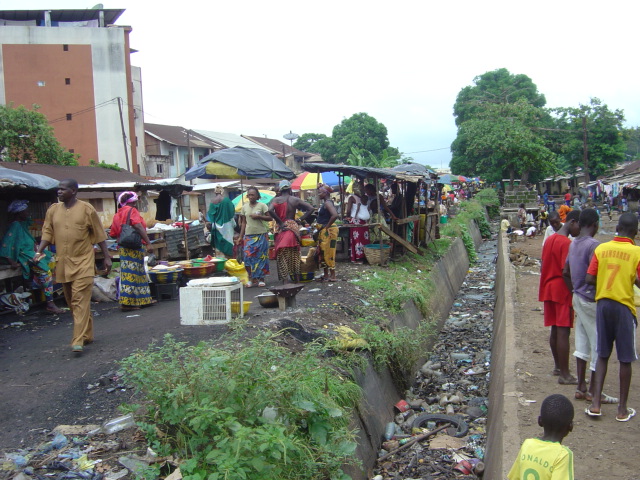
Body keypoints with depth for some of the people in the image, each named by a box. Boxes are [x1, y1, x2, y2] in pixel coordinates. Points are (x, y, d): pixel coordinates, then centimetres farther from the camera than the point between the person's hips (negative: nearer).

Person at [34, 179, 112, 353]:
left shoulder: (86, 209, -5)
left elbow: (99, 235, -1)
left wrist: (107, 257, -1)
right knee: (71, 301, 12)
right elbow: (47, 232, 9)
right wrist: (40, 251, -7)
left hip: (83, 262, -5)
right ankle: (87, 335, 26)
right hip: (63, 263, 6)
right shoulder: (53, 210, 8)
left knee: (80, 301, -11)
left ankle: (78, 341, -12)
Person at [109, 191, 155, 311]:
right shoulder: (132, 211, -5)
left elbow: (113, 234, 16)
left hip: (124, 248, 8)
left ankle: (144, 300, 23)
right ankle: (126, 303, -6)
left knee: (140, 273, 15)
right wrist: (148, 243, -23)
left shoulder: (117, 215, 17)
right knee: (131, 274, -6)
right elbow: (138, 226, -19)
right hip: (134, 247, -8)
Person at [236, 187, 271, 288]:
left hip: (261, 234, -3)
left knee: (261, 256, 0)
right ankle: (252, 279, 4)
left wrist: (259, 216, -15)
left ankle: (261, 279, 10)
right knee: (248, 256, -6)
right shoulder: (244, 207, 9)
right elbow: (243, 223, 12)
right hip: (248, 235, 3)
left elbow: (270, 218, -3)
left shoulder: (262, 205, -1)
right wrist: (240, 237, 8)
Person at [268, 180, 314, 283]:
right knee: (294, 254, 13)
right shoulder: (295, 200, 4)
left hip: (282, 229, -3)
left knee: (282, 256, 1)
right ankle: (297, 279, 20)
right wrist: (300, 220, 1)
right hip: (294, 227, 3)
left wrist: (280, 222, -13)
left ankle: (285, 280, -7)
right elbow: (310, 209, 0)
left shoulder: (276, 200, -2)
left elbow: (270, 210, -21)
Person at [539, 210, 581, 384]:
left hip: (548, 290, 9)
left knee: (555, 330, 15)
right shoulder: (566, 243, -16)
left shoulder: (549, 240, 12)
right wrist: (574, 293, -16)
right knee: (563, 332, -6)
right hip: (562, 291, -9)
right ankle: (565, 374, -2)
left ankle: (558, 367, 26)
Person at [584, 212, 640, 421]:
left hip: (603, 304, 3)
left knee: (602, 355, 13)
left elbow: (589, 279, -2)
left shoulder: (601, 248, 0)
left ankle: (596, 403, 11)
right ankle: (622, 409, 16)